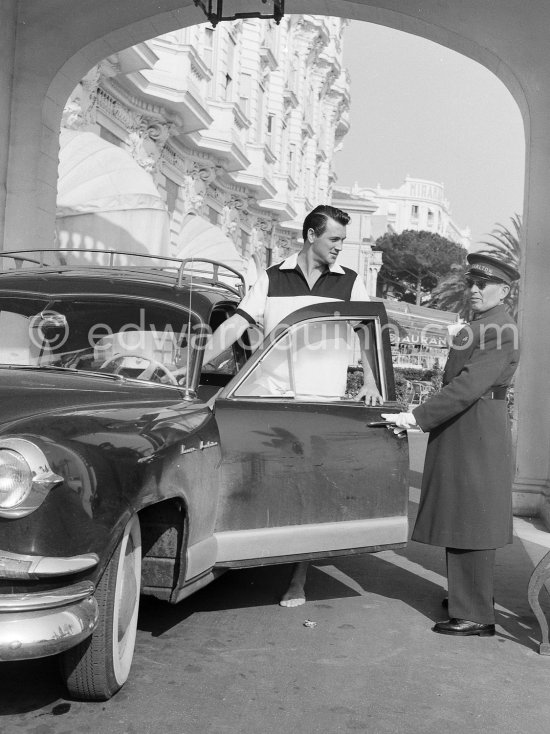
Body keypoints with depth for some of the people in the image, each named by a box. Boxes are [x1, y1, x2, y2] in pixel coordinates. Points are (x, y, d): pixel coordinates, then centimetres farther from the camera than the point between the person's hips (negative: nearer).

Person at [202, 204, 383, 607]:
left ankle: (298, 580, 10)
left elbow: (367, 333, 5)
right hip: (273, 395, 0)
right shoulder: (272, 278, 7)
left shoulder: (350, 282, 10)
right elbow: (235, 325, 2)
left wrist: (370, 381, -11)